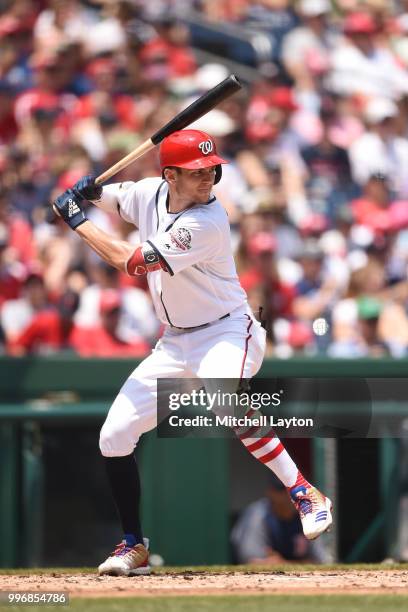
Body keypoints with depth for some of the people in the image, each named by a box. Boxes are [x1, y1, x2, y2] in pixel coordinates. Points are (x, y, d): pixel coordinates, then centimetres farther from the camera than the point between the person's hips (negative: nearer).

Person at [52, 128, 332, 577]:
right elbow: (105, 197, 21)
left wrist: (77, 222, -15)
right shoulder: (150, 193, -1)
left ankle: (304, 494, -32)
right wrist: (86, 192, -4)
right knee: (114, 437, 2)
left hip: (227, 333, -8)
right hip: (176, 344, 8)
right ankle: (134, 548, 16)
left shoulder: (207, 222, -24)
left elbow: (132, 262, -25)